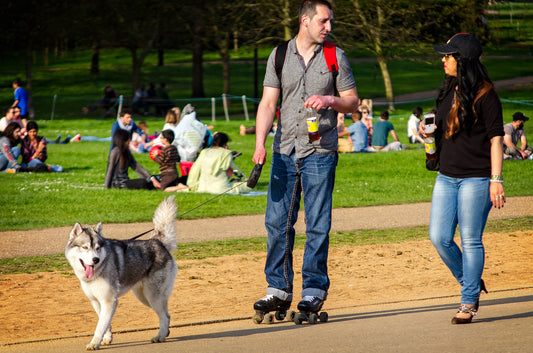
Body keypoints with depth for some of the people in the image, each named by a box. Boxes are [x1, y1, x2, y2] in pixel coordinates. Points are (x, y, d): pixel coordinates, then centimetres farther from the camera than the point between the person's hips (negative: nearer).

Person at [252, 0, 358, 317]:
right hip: (285, 151, 2)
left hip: (320, 152, -2)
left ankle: (314, 289, 6)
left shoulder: (336, 57, 4)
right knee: (278, 222, 1)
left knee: (318, 224, -2)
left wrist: (329, 100, -15)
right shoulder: (279, 56, 6)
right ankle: (279, 289, 10)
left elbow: (353, 102, 6)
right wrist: (260, 144, -10)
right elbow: (268, 103, 2)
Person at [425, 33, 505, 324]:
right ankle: (470, 283, 23)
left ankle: (469, 303, 6)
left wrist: (496, 180, -15)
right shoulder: (447, 92, 13)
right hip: (446, 177, 7)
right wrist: (429, 134, 2)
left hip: (476, 178, -7)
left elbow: (495, 139, -10)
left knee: (471, 241, -3)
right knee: (439, 238, 2)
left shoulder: (484, 94, -9)